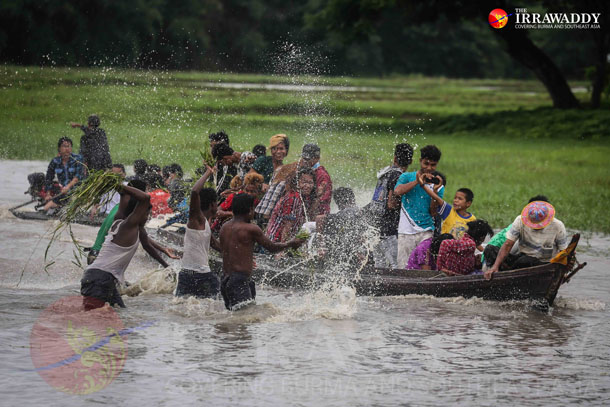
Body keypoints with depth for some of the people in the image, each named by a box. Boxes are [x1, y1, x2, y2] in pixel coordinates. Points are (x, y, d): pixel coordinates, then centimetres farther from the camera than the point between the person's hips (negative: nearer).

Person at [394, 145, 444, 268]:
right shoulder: (407, 177, 7)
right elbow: (397, 191, -15)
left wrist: (435, 192, -11)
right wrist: (417, 181, -14)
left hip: (426, 232, 1)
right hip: (406, 231, -1)